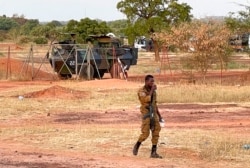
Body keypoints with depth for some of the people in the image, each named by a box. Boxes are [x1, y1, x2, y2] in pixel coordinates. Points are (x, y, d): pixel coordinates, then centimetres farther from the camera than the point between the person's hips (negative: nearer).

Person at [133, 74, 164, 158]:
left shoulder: (153, 91, 11)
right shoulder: (141, 91, -11)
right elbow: (147, 100, -27)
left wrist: (159, 116, 17)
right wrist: (152, 90, -19)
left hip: (153, 114, 6)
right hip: (146, 114, -6)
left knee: (156, 133, -4)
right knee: (145, 134, -9)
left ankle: (153, 153, -3)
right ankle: (137, 146, 19)